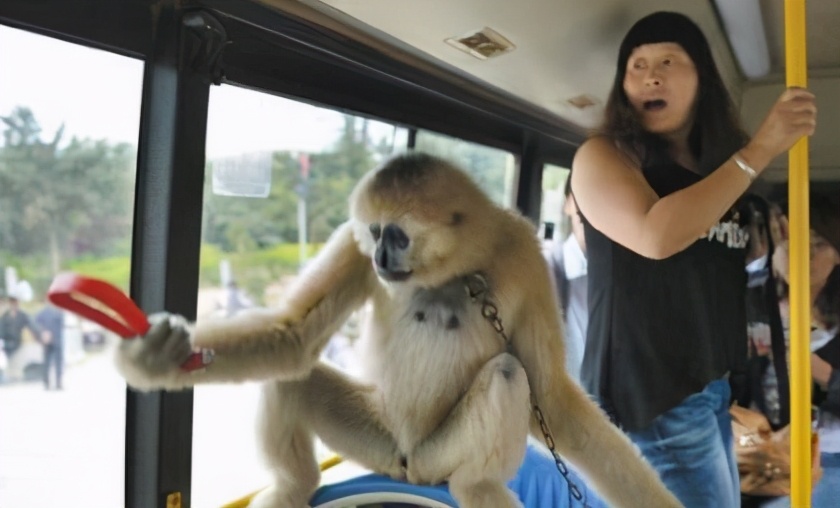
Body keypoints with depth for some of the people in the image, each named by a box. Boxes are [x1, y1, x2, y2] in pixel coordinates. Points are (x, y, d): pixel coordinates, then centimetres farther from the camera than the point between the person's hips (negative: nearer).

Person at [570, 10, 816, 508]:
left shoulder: (714, 167, 14)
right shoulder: (602, 155, -5)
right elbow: (655, 236, -23)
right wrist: (760, 149, -18)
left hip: (711, 389, 8)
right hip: (647, 390, -7)